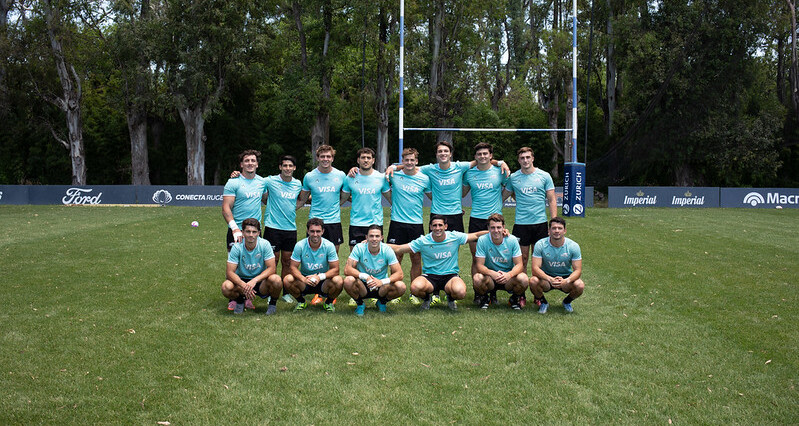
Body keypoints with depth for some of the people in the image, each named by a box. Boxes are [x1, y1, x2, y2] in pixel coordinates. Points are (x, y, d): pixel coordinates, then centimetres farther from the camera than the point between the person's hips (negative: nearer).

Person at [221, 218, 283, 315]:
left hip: (261, 281, -1)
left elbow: (272, 268, -18)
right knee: (226, 287, -30)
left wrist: (255, 280, -32)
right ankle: (240, 300, 6)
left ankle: (273, 303, 1)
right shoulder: (237, 247, -13)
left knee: (276, 280, -32)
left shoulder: (265, 244, -14)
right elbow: (229, 272, -17)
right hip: (242, 280, 1)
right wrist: (243, 285, -35)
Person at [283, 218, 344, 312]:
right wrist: (303, 279, -31)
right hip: (305, 278, 1)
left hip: (323, 282, -1)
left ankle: (329, 302, 3)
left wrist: (320, 277, -32)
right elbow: (293, 267, -10)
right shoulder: (300, 245, -11)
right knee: (287, 280, -27)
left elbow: (335, 269, -13)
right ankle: (301, 301, 5)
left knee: (338, 281, -31)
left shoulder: (329, 246, -13)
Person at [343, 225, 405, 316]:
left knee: (401, 287, -28)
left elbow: (399, 274, -16)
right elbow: (347, 270, -20)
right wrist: (365, 276, -35)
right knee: (348, 281, -33)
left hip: (381, 288, 1)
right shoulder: (359, 248, -14)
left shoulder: (387, 250, -12)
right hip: (363, 286, -1)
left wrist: (382, 281, -33)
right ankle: (359, 304, -1)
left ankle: (382, 302, 6)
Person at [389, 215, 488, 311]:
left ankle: (450, 298, 8)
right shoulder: (423, 241, -6)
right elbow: (398, 249, -5)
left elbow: (476, 235, 8)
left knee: (460, 292, -34)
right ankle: (427, 298, 6)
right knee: (415, 287, -34)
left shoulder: (455, 237, -3)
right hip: (430, 276, 0)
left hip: (451, 275, 0)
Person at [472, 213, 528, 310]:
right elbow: (479, 265, -14)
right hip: (490, 277, -1)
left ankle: (515, 299, 5)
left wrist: (509, 275, -32)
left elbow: (519, 265, -9)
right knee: (477, 278, -33)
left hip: (509, 277, 1)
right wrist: (492, 273, -35)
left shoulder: (512, 240, -9)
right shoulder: (482, 240, -12)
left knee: (524, 279, -30)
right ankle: (484, 298, 2)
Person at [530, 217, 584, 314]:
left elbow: (578, 270, -14)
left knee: (580, 285, -30)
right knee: (533, 281, -33)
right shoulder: (540, 245, -16)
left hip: (566, 277, 1)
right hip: (546, 277, -1)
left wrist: (566, 280, -36)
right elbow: (535, 268, -21)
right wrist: (550, 279, -39)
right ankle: (543, 302, 2)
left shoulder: (573, 246, -13)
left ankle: (567, 302, 7)